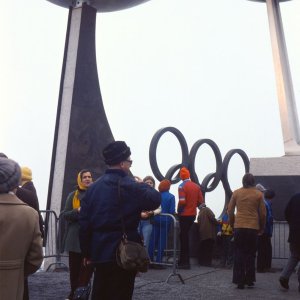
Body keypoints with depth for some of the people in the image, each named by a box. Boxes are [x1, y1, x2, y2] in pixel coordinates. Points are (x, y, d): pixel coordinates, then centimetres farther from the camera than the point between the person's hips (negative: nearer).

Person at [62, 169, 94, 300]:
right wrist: (78, 211, -16)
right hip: (75, 237, 1)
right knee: (74, 267, 8)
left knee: (88, 266, -5)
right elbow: (65, 214, 1)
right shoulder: (73, 195, 5)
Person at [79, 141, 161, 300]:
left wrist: (87, 252, 11)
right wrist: (143, 185, 3)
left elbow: (84, 221, 5)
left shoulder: (94, 187, 5)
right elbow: (155, 200, -17)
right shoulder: (130, 186, -13)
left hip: (100, 251, 6)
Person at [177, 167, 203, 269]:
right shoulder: (197, 186, 4)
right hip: (193, 214, 6)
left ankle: (185, 262, 4)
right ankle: (182, 260, 24)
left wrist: (179, 211, -5)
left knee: (184, 237, 2)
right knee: (185, 235, 17)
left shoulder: (182, 186, -14)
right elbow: (200, 201, 3)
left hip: (184, 215, -6)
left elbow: (182, 201, -21)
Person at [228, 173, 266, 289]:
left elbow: (230, 210, 4)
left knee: (239, 254, 6)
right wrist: (262, 227, 15)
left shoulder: (236, 193, 2)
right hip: (253, 227, 0)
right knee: (251, 254, 12)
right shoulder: (258, 194, 0)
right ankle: (249, 280, 16)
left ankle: (239, 281, 4)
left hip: (239, 227, 0)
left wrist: (232, 223, 17)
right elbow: (262, 213, 3)